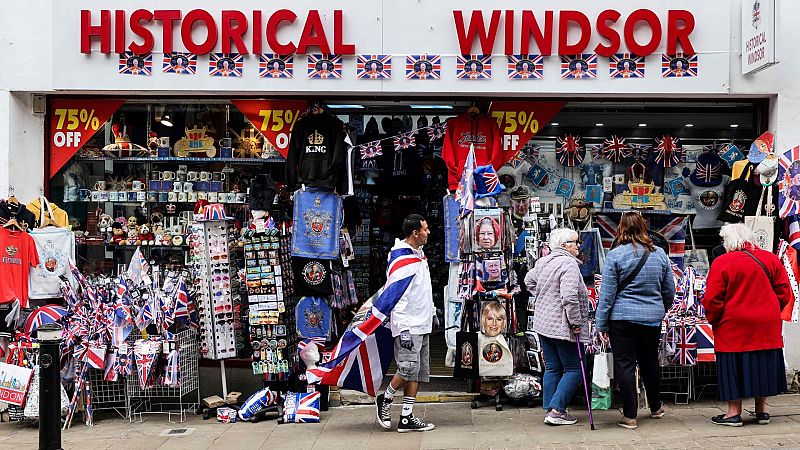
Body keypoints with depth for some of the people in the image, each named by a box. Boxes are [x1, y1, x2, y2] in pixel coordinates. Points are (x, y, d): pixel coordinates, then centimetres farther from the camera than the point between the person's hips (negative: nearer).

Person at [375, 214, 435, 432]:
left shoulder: (420, 254, 16)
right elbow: (397, 296, -19)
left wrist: (432, 313, 27)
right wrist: (403, 328, -23)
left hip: (422, 325, 10)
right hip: (408, 326, -9)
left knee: (419, 372, 7)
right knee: (409, 369, -14)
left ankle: (406, 418, 10)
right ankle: (385, 399, 11)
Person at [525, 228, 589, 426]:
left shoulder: (543, 262, 10)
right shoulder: (568, 264, -18)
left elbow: (529, 280, 28)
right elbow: (569, 296, -27)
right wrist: (575, 323, -19)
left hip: (543, 324, 9)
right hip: (561, 326, -9)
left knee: (552, 368, 15)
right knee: (574, 369, 1)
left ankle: (549, 409, 18)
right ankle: (556, 411, -4)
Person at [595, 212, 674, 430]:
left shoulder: (615, 255, -10)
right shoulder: (659, 254, 4)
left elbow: (607, 292, -9)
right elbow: (669, 290, 12)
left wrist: (602, 324, -3)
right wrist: (661, 310, 28)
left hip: (623, 318, -4)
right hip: (652, 318, 4)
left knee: (625, 365, 2)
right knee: (650, 362, 20)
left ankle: (630, 416, 5)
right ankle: (656, 407, 36)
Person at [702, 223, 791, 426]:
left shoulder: (722, 262, -11)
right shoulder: (771, 259, 3)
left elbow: (712, 299, -11)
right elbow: (784, 292, 7)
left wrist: (714, 319, 4)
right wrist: (769, 312, 17)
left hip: (734, 326, -4)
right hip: (767, 326, 4)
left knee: (734, 366, 4)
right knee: (763, 364, 13)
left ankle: (734, 413, 7)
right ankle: (761, 410, 21)